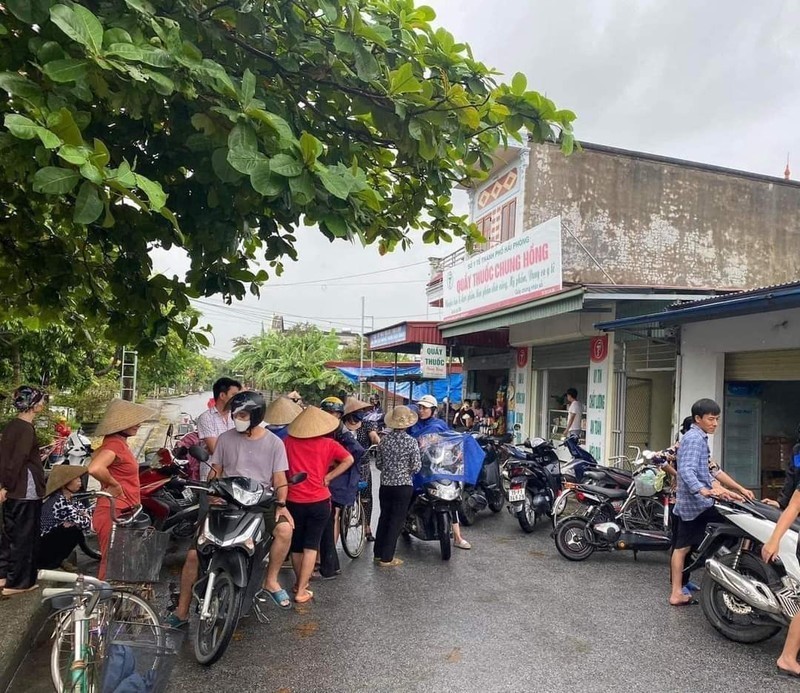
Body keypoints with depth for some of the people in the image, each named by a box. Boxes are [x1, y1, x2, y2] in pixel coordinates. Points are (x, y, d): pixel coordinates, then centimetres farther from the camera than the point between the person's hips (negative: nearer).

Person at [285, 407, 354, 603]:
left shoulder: (288, 442, -2)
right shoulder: (328, 444, -5)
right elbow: (349, 460, -12)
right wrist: (327, 477, -8)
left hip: (294, 501, 2)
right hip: (319, 501, -2)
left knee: (296, 545, 18)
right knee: (311, 546, 5)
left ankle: (299, 582, 35)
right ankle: (301, 591, 4)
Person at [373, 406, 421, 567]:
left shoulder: (384, 439, -2)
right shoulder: (411, 442, -13)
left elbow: (378, 463, 3)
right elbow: (416, 467, -13)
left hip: (385, 485, 4)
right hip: (403, 486, -4)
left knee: (384, 517, 16)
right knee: (397, 521, 4)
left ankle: (378, 553, 24)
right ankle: (386, 558, 8)